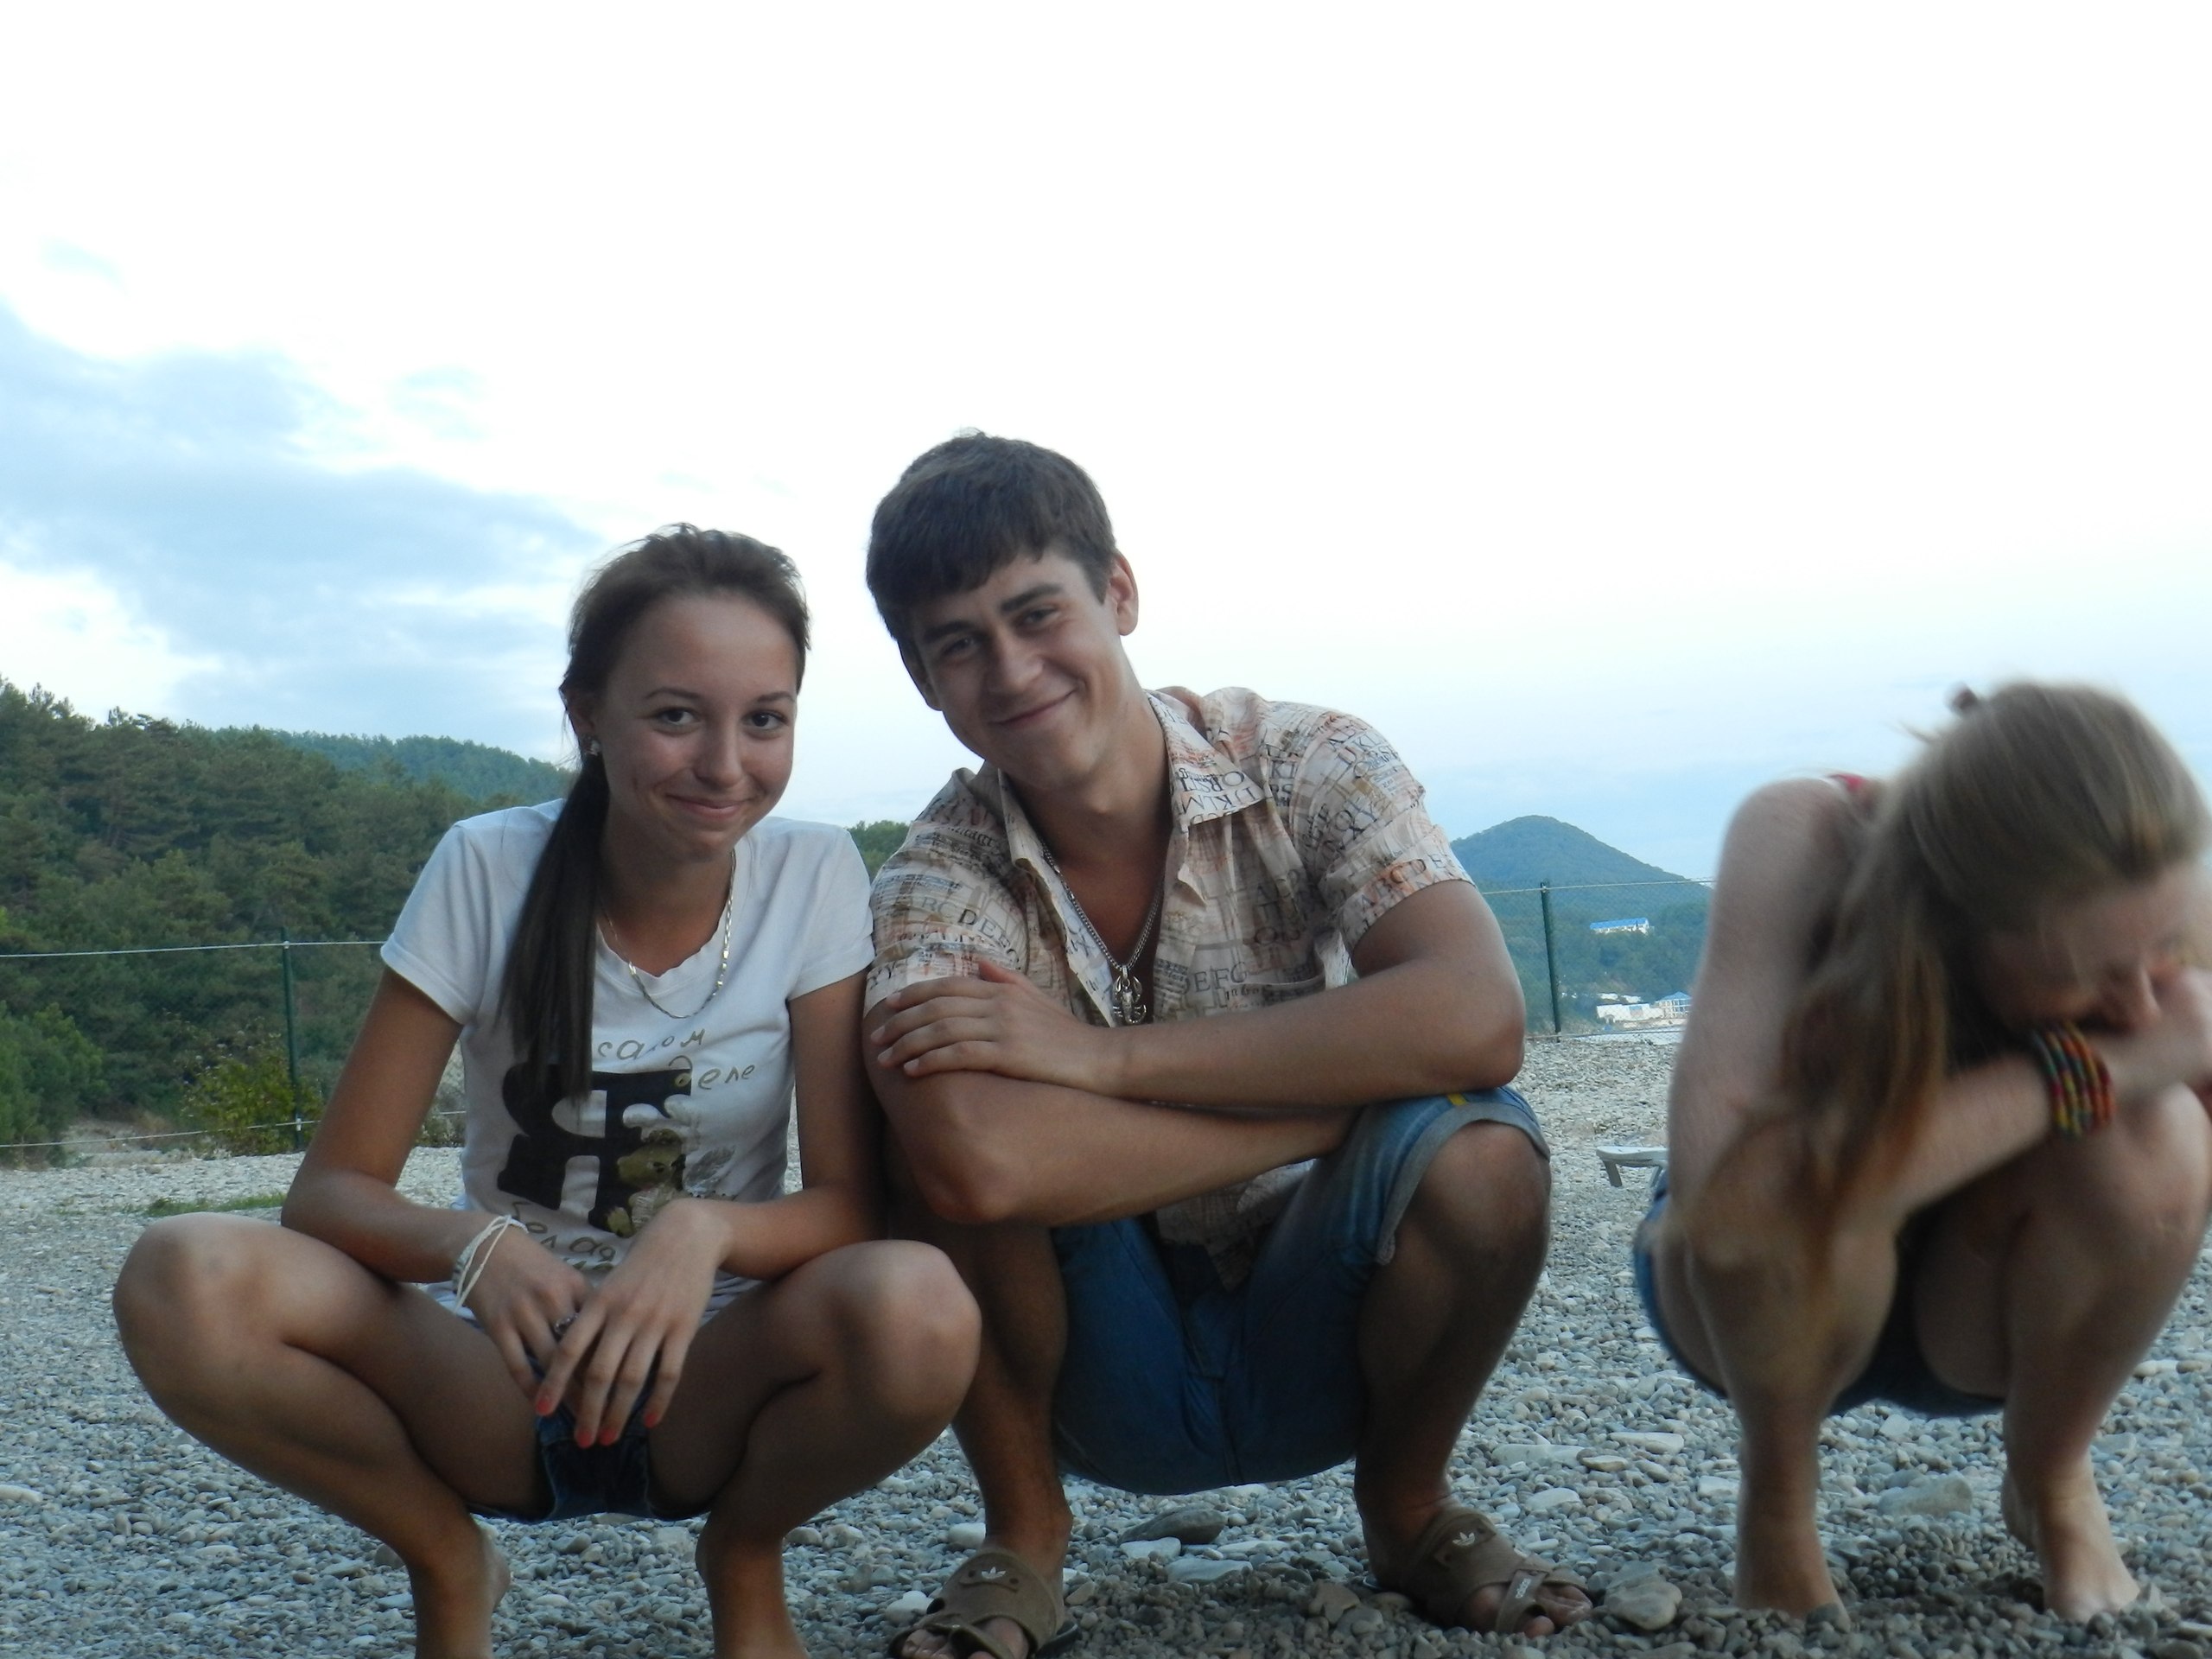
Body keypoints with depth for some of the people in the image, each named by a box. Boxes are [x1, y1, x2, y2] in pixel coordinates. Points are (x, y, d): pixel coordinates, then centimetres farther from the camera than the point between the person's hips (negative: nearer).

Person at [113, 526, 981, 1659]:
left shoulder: (813, 878, -11)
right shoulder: (488, 870, -11)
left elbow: (848, 1203, -12)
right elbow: (328, 1189, -11)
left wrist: (708, 1232, -34)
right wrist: (472, 1246, -33)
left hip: (707, 1389, 0)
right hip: (498, 1383, 0)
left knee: (917, 1310, -34)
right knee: (183, 1282, -28)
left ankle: (743, 1557, 1)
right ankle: (446, 1563, 1)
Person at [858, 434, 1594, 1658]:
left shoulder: (1308, 766, -14)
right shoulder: (937, 876, -16)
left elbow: (1478, 1020, -32)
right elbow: (972, 1154, -37)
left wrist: (1100, 1060, -32)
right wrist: (1362, 1080, -31)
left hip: (1314, 1339, 1)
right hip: (1104, 1371, 0)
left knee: (1481, 1158, -30)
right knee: (948, 1154, -28)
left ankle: (1407, 1502, 3)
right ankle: (1022, 1537, 0)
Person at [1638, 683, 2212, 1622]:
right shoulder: (1803, 842, -34)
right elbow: (1722, 1190, -46)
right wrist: (2082, 1067, -42)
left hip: (1986, 1303, 3)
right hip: (1762, 1294, -2)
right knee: (1813, 1175, -37)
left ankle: (2053, 1485, 1)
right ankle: (1777, 1502, -4)